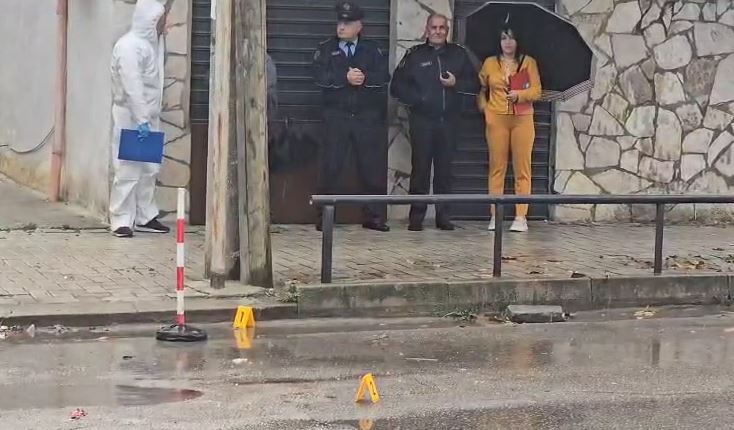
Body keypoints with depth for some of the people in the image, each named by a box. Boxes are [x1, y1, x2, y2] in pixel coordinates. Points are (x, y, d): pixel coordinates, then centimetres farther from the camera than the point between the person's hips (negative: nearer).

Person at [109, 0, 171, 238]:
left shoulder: (150, 43, 13)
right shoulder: (129, 46, -16)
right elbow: (132, 87, -23)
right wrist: (141, 120, -26)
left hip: (147, 116, 9)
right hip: (130, 117, -9)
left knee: (149, 169, 10)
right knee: (129, 170, -7)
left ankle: (145, 217, 18)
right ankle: (121, 221, -2)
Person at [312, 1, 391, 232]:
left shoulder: (372, 49, 10)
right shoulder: (326, 49, 7)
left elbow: (384, 77, -3)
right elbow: (320, 76, -9)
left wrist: (365, 78, -19)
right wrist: (346, 78, -19)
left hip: (368, 118, 1)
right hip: (336, 117, -1)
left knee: (373, 168, 2)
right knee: (330, 168, -3)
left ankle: (374, 216, 10)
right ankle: (324, 217, 5)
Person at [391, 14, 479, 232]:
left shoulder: (459, 54, 11)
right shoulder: (415, 54, 6)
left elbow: (474, 84, 11)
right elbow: (397, 86, 4)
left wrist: (456, 83, -7)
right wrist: (416, 99, -8)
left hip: (449, 121, 2)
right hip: (422, 121, -2)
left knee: (445, 170, 5)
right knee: (420, 169, -4)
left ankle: (443, 216, 10)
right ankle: (416, 217, 1)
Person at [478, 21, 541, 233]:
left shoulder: (528, 62, 5)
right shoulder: (490, 63, 10)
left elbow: (536, 90, -2)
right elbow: (480, 90, 18)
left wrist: (519, 95, -19)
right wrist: (484, 108, 4)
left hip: (522, 119, -1)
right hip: (497, 120, 1)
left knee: (522, 168, -2)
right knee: (497, 167, 1)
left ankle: (521, 217, -1)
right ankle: (495, 216, 3)